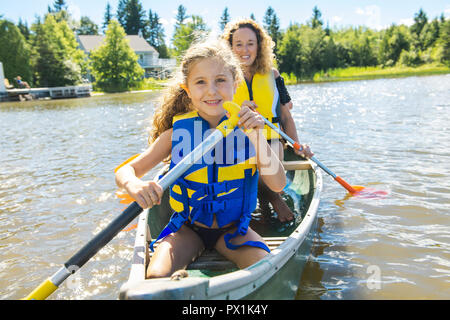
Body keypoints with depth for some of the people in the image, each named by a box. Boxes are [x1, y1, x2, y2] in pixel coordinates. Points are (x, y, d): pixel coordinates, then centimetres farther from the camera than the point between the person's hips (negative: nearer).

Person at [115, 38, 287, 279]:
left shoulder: (246, 129, -7)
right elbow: (124, 172, -9)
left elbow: (278, 185, -15)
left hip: (233, 229, 1)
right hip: (187, 229, 0)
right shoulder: (177, 132, -9)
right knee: (156, 277, -24)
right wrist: (134, 186, -34)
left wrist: (257, 137, -29)